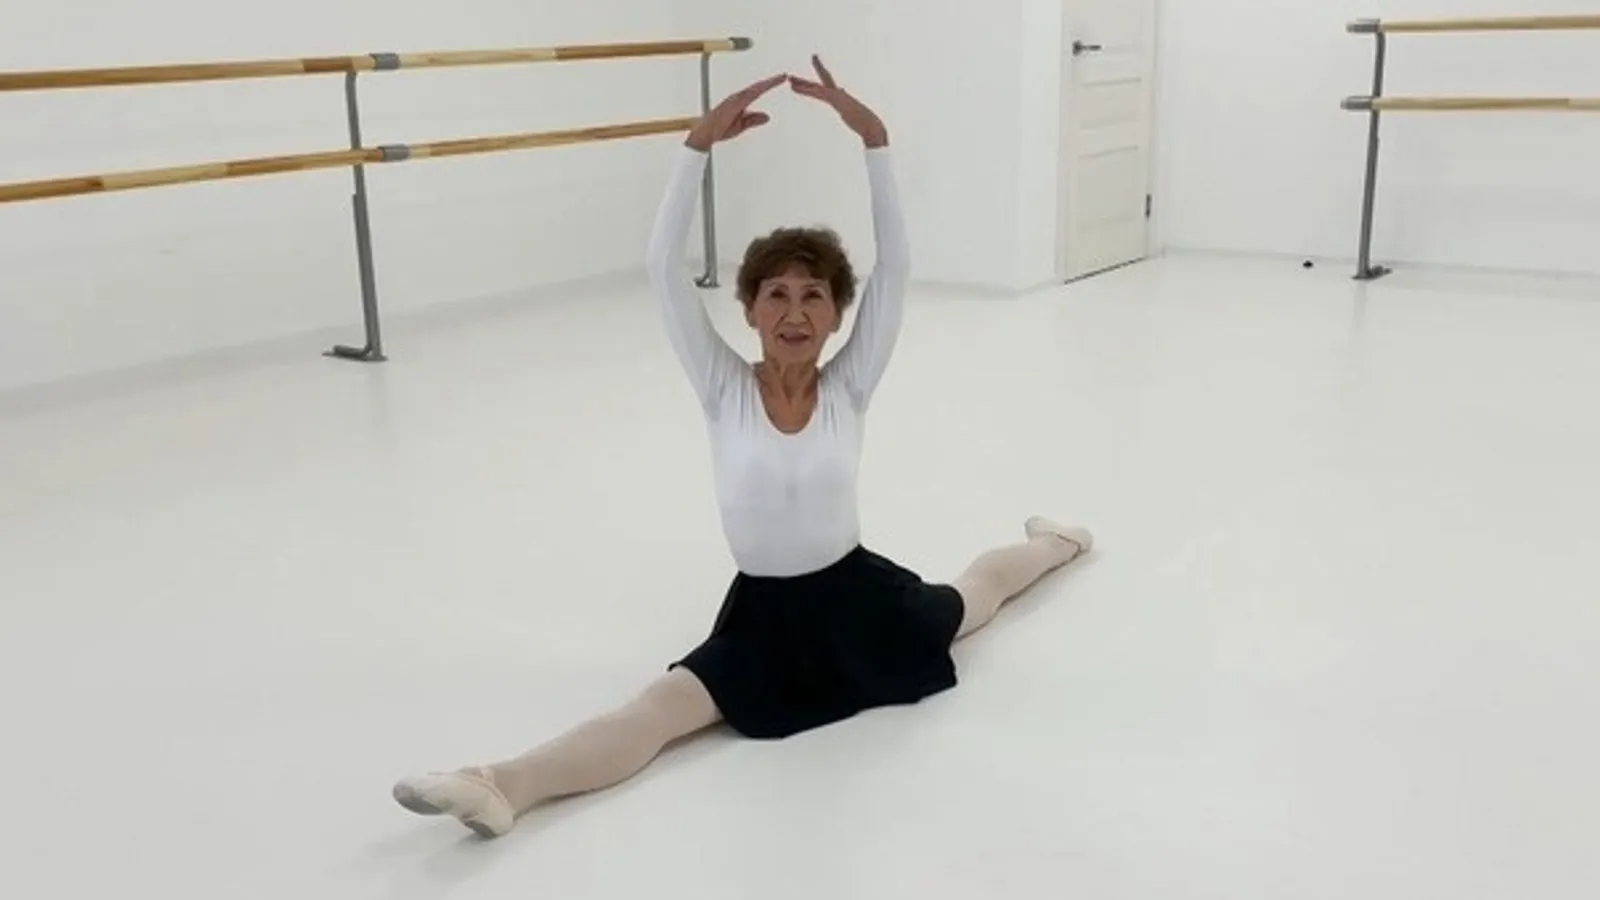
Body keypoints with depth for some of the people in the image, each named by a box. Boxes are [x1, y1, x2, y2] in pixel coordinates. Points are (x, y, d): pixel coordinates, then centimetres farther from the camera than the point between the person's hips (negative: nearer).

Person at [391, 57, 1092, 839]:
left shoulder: (848, 387, -12)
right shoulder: (724, 388, -13)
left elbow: (894, 263, -23)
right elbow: (664, 267, -24)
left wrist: (873, 140, -32)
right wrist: (700, 144, -34)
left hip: (858, 595, 2)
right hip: (763, 613, -2)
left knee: (973, 596, 33)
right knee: (666, 704, -27)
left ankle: (1054, 543, 67)